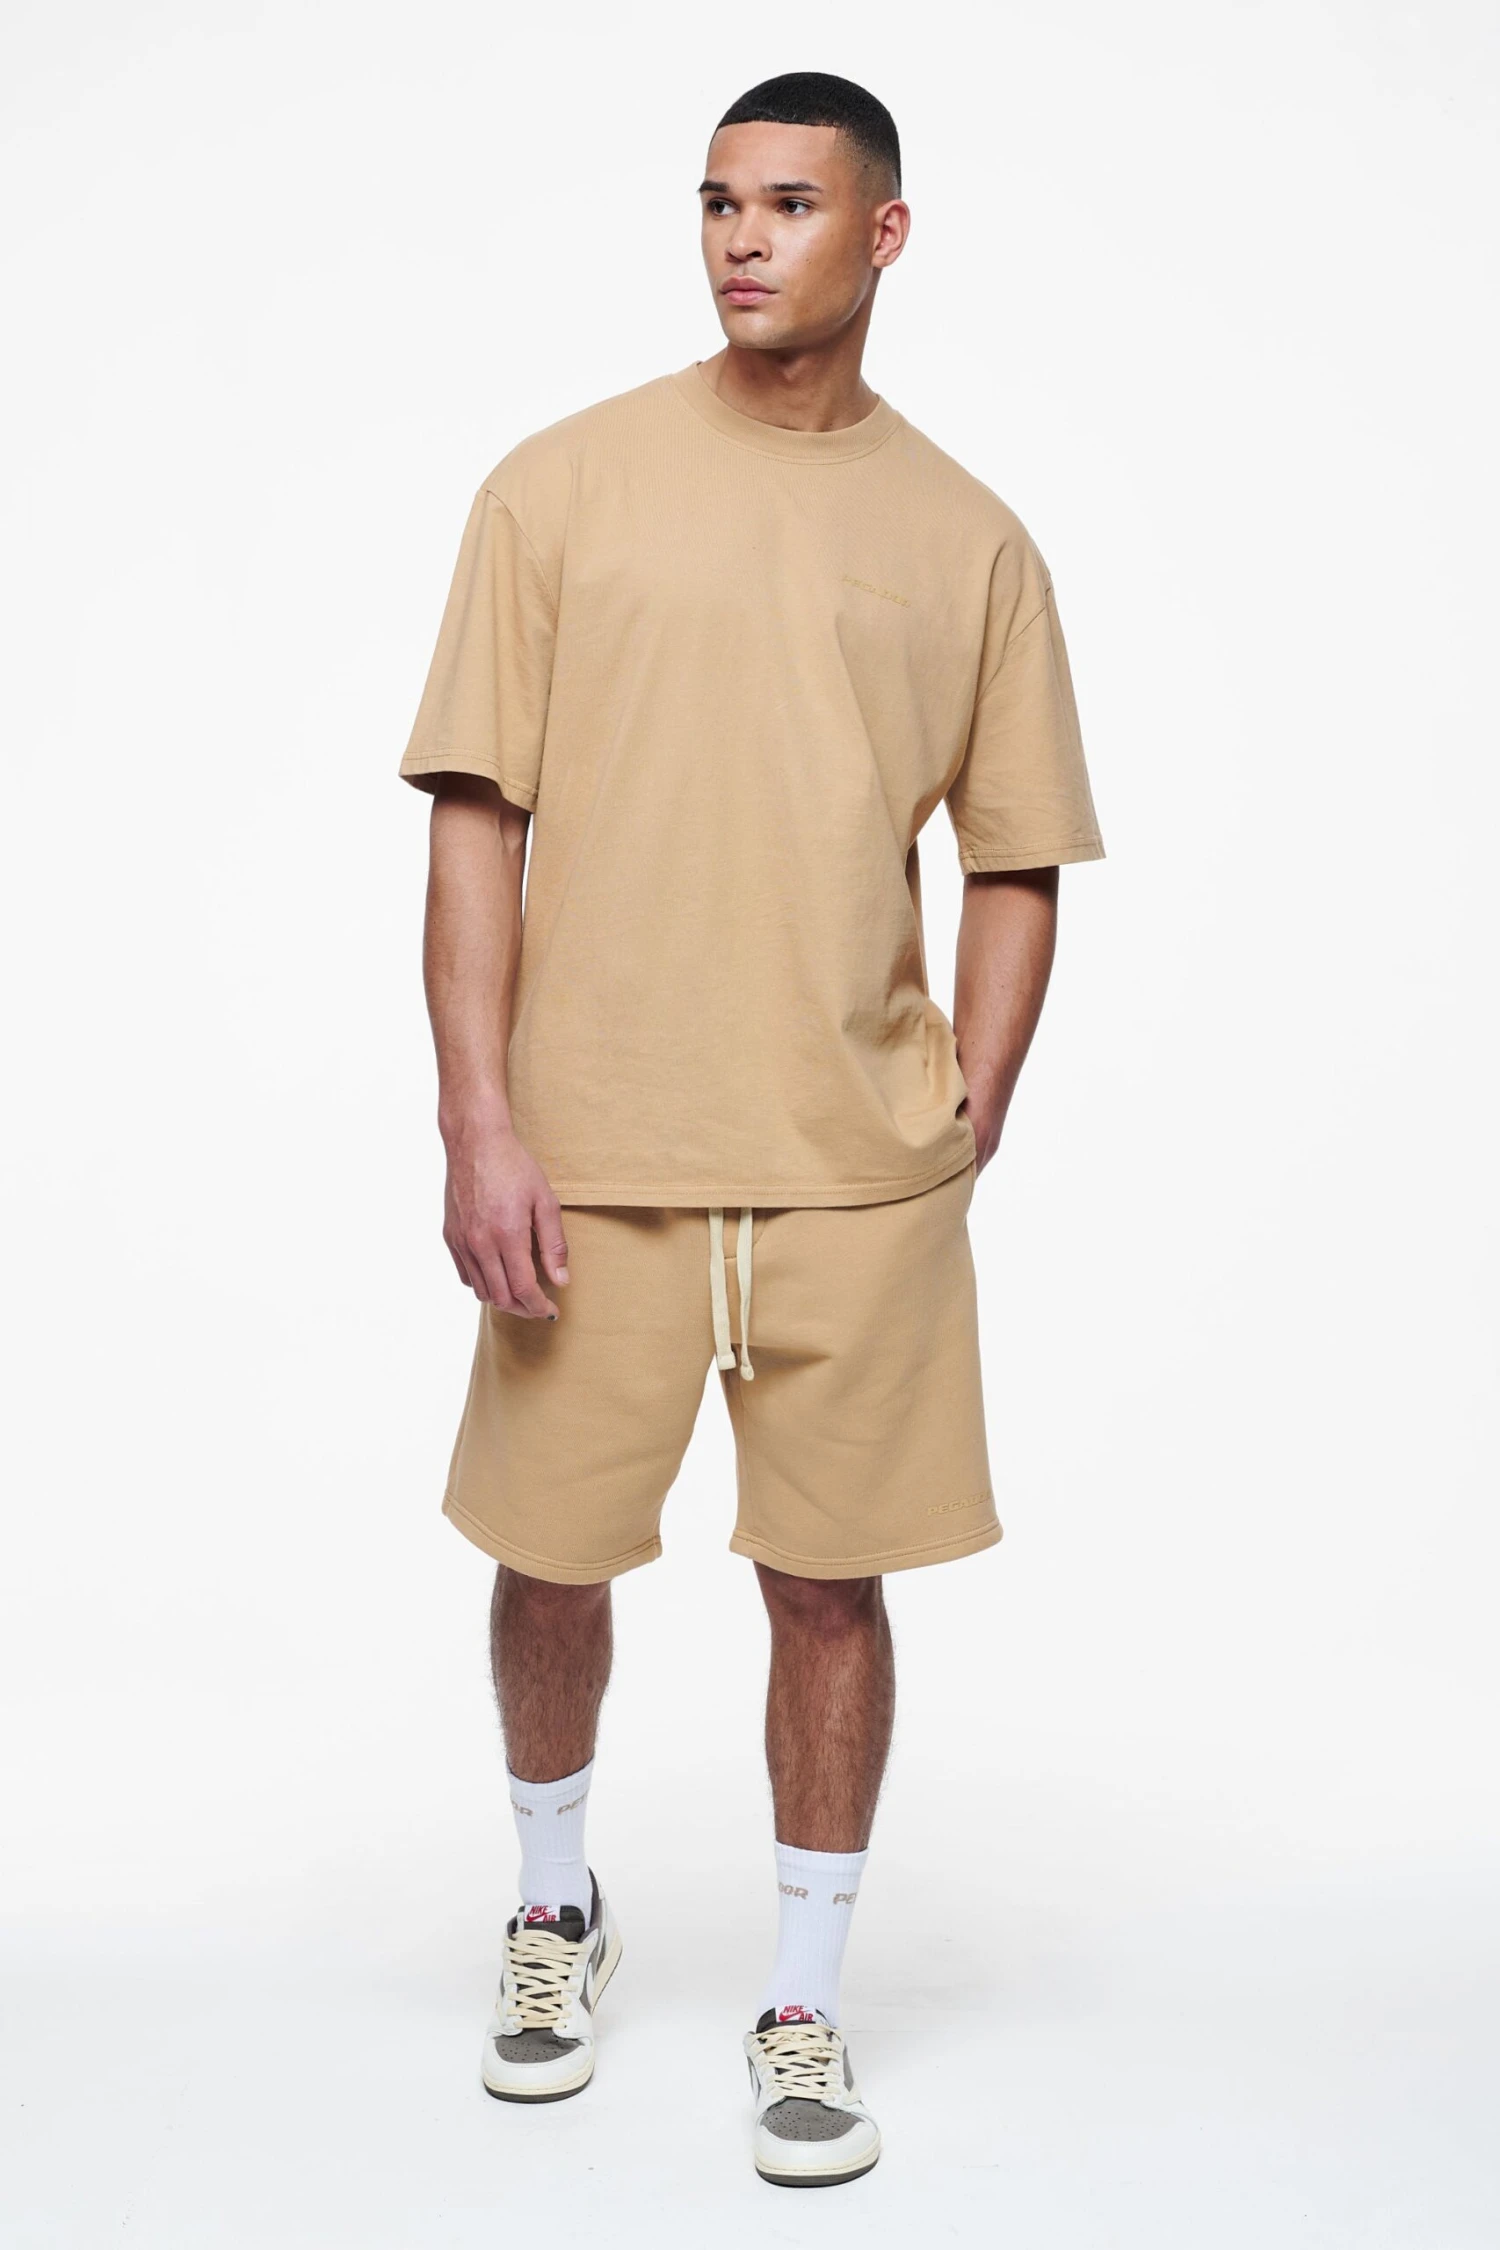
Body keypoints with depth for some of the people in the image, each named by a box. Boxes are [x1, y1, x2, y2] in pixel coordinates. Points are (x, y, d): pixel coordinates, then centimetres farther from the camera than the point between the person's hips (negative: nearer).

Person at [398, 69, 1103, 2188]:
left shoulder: (968, 539, 7)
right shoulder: (562, 485, 2)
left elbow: (1016, 864, 10)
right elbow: (476, 818, -2)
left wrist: (968, 1118, -1)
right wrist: (478, 1126, -9)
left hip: (859, 1170, 1)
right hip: (588, 1150, 0)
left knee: (832, 1580, 5)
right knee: (550, 1557, 11)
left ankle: (805, 2006, 24)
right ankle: (557, 1909, 39)